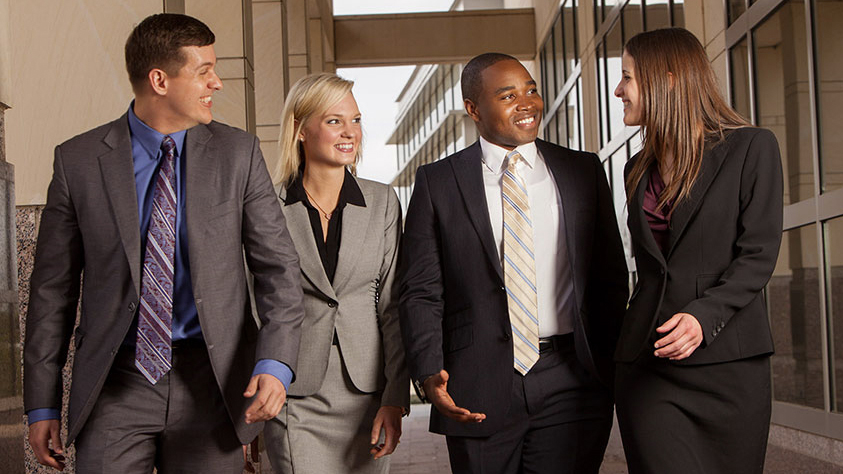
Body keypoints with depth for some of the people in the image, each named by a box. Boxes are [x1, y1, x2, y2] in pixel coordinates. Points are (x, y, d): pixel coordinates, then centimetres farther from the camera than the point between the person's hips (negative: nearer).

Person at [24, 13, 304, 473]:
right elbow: (53, 287, 4)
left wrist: (275, 365, -17)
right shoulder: (78, 160, -1)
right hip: (116, 383, 0)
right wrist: (42, 405, 4)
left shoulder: (237, 153, 0)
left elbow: (278, 267, -1)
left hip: (210, 382, 1)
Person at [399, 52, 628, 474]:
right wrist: (428, 373, -13)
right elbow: (421, 292, 1)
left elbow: (610, 278, 11)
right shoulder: (437, 182, 4)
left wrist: (611, 365, 3)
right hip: (478, 391, -1)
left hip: (570, 381, 1)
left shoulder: (584, 171, 9)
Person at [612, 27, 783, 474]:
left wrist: (704, 316, -20)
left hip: (727, 361, -3)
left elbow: (758, 255, -6)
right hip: (648, 363, 4)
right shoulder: (639, 169, 16)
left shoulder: (751, 147, 0)